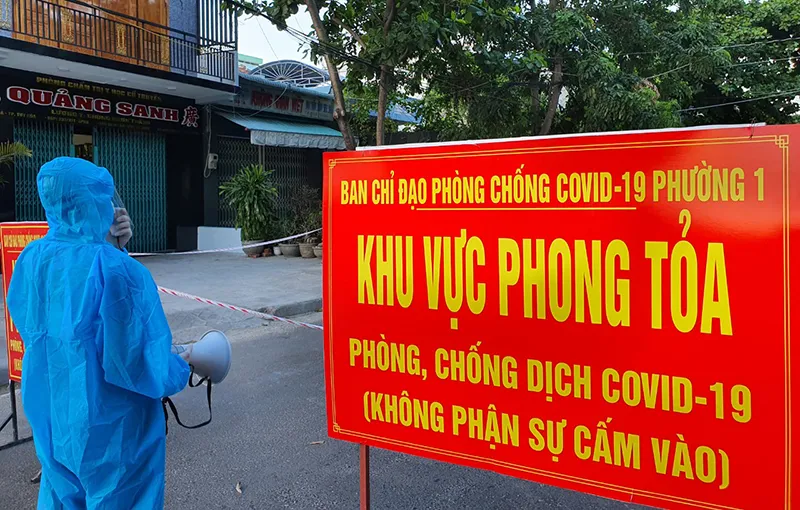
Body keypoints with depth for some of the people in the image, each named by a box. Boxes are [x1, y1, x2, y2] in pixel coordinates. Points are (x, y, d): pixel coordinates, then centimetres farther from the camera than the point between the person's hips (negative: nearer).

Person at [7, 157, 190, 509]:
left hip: (51, 414, 6)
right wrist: (180, 369, -1)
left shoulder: (31, 259, -6)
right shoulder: (116, 269, -26)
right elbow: (134, 357, -22)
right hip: (110, 424, -6)